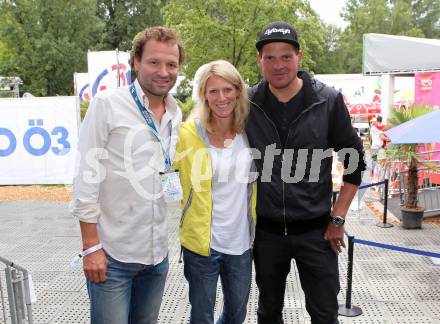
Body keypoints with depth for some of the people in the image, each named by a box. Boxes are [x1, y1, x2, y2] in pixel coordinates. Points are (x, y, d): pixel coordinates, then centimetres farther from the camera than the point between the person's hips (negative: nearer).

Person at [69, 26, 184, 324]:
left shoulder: (176, 115, 7)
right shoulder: (107, 104, -9)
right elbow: (88, 177, -11)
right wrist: (91, 246, -13)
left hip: (158, 254, 5)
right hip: (112, 254, -5)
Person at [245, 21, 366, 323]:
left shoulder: (328, 101, -9)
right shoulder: (248, 103, -4)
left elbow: (355, 162, -2)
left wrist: (338, 219, -4)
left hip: (315, 230, -2)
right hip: (266, 231, 2)